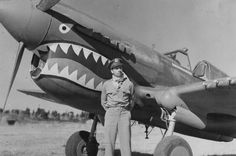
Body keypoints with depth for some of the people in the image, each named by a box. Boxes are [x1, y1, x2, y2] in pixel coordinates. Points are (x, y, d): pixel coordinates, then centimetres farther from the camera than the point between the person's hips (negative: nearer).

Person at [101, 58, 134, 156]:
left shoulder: (129, 84, 9)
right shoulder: (106, 84, 10)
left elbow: (131, 100, 16)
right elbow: (103, 101, 17)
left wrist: (127, 111, 9)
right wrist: (109, 110, 8)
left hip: (124, 114, 0)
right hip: (111, 114, 1)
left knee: (126, 141, -4)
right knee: (109, 141, -1)